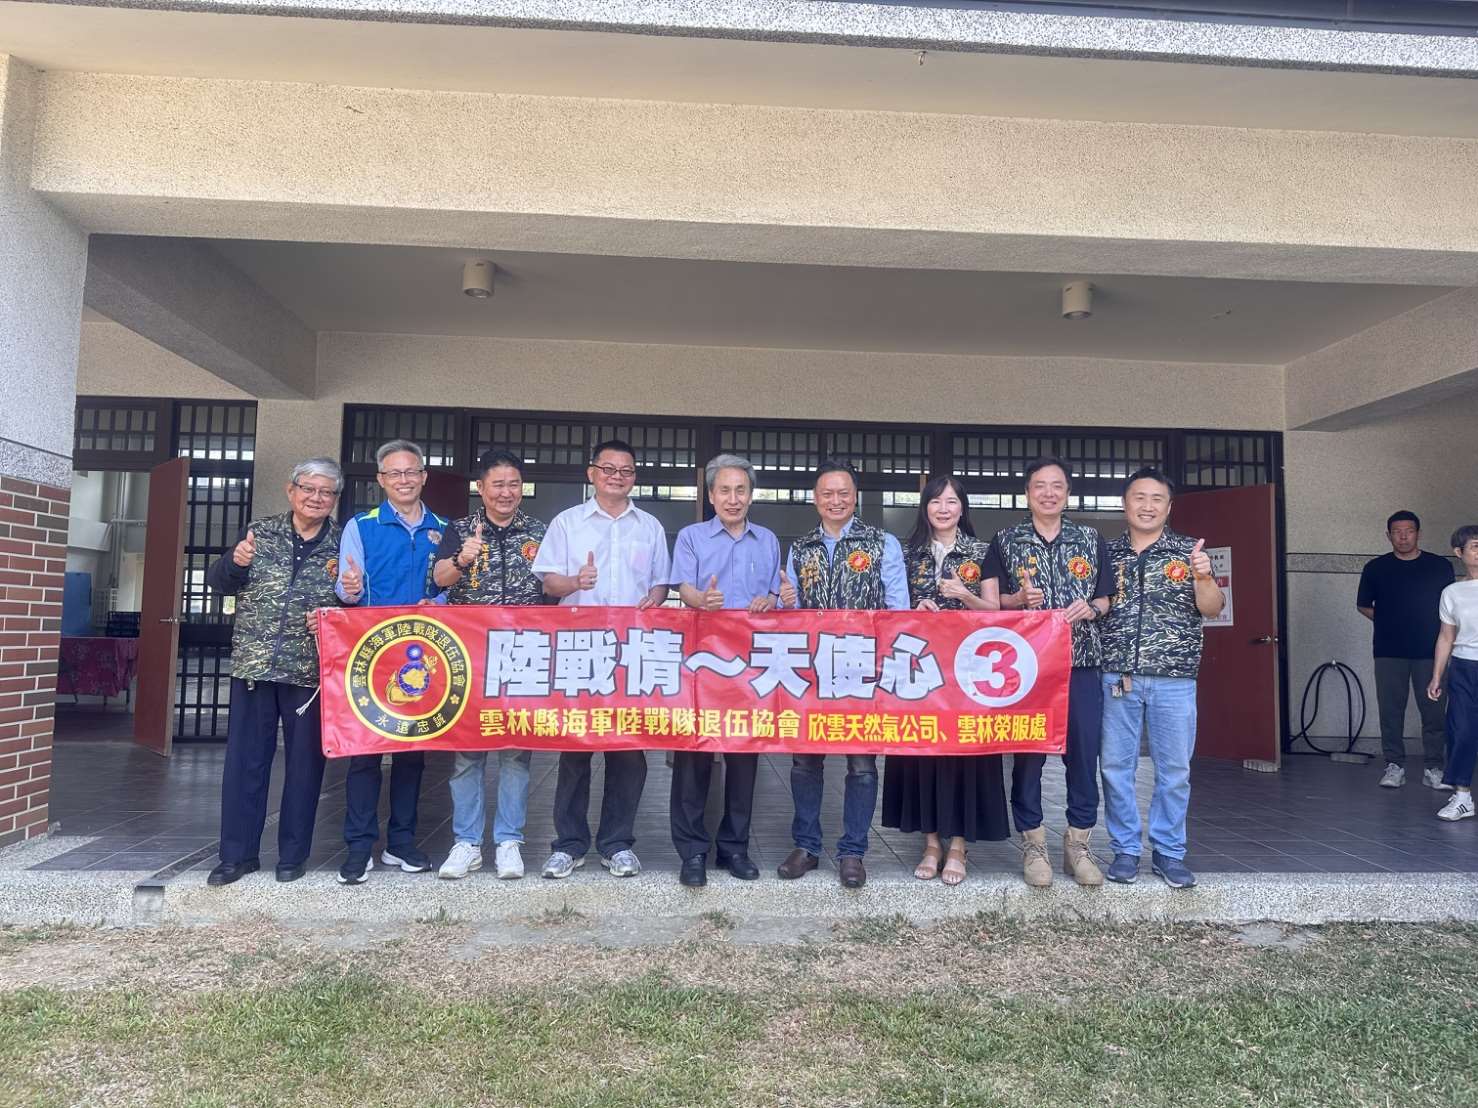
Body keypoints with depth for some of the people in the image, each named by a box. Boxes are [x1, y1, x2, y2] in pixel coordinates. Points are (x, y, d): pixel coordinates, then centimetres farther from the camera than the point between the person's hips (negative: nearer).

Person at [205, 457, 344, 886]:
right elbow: (219, 584, 4)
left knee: (305, 763, 7)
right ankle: (238, 853, 19)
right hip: (254, 666, 1)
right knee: (243, 762, 6)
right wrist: (234, 562, -16)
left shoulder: (343, 545, 3)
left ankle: (293, 854, 20)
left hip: (311, 673, -1)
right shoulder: (260, 532, 6)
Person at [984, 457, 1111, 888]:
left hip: (1082, 664, 2)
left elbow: (1109, 599, 13)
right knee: (1026, 756, 2)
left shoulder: (1092, 541, 11)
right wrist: (1020, 600, -12)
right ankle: (1033, 845, 15)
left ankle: (1077, 844, 17)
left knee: (1083, 755, 3)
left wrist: (1091, 608, -8)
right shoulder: (1006, 541, 6)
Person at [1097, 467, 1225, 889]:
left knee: (1174, 769, 5)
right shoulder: (1107, 553, 9)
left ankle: (1169, 852, 18)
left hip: (1174, 679, -1)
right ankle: (1125, 850, 17)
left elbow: (1213, 608, -2)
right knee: (1116, 767, 5)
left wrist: (1203, 577, -21)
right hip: (1116, 677, 1)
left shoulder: (1189, 551, 5)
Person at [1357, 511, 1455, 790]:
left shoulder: (1440, 566, 5)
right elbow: (1363, 605, 14)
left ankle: (1434, 767, 11)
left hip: (1429, 651, 0)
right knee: (1391, 710, 2)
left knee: (1434, 710, 0)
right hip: (1389, 652, 0)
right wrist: (1388, 621, 5)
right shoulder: (1375, 568, 5)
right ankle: (1394, 765, 11)